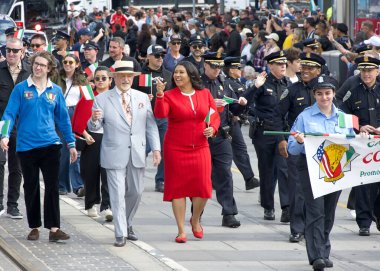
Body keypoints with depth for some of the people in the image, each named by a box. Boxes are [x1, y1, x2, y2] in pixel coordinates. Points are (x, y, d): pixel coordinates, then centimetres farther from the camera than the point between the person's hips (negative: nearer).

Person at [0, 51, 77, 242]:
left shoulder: (55, 91, 5)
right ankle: (34, 227, 17)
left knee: (52, 186, -4)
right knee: (31, 188, 8)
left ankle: (53, 228, -4)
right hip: (26, 146, -1)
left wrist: (71, 144, 11)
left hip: (50, 145, 1)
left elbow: (63, 118, 11)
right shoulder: (21, 89, -1)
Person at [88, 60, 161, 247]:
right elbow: (94, 128, -5)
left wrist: (156, 148, 2)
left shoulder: (143, 98, 9)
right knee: (118, 194, -4)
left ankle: (128, 225, 33)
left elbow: (151, 125, 9)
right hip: (114, 154, -3)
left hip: (137, 154, 4)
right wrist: (94, 120, -28)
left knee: (136, 192, 11)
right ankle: (120, 234, 1)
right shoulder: (102, 99, -1)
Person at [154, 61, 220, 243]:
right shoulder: (169, 96, -3)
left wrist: (213, 128, -7)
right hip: (176, 149, -2)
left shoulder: (205, 94, 6)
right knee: (178, 188, -1)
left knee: (203, 187, -4)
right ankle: (181, 230, 7)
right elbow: (160, 114, -20)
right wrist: (159, 95, -32)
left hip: (200, 148, 2)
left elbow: (215, 116, 12)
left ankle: (195, 220, 24)